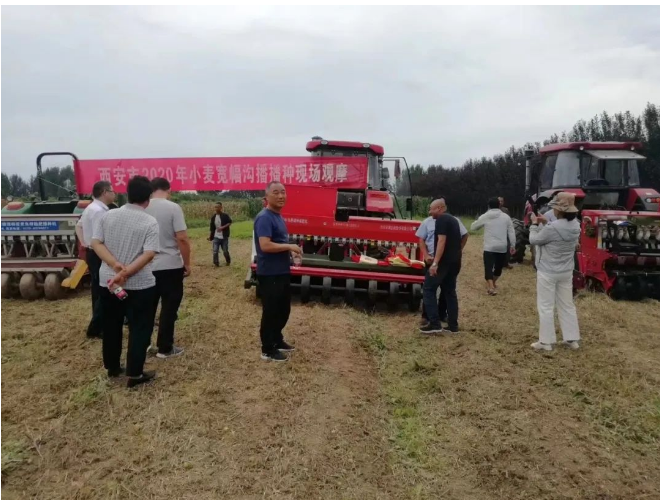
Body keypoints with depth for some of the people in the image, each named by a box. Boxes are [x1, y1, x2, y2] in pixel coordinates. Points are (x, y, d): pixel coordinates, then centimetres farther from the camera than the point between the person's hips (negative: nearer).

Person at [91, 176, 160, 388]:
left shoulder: (108, 215, 2)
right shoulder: (150, 222, -10)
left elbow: (96, 243, -5)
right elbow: (149, 254, -20)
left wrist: (116, 265, -13)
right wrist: (126, 272, -20)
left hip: (108, 281, 5)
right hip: (139, 284, -5)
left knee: (111, 326, 19)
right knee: (139, 328, 6)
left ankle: (112, 367, 32)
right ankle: (134, 374, 9)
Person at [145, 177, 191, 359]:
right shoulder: (173, 207, -12)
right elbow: (182, 238, -17)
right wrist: (187, 263, -6)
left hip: (147, 266, 5)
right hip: (171, 266, -5)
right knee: (169, 308, 5)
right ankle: (165, 348, 11)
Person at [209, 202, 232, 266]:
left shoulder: (225, 216, -8)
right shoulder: (213, 217, 4)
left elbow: (230, 222, -9)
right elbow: (212, 227, 9)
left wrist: (222, 227, -21)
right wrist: (211, 236, 8)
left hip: (224, 237, -3)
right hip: (216, 237, 3)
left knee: (225, 251, 6)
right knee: (215, 251, -5)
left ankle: (228, 262, 31)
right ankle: (216, 264, 8)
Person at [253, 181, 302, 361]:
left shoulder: (278, 216, 13)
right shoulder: (264, 218, -19)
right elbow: (265, 245, -28)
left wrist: (291, 251, 5)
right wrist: (289, 246, -18)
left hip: (282, 272, 10)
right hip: (270, 274, -10)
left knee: (284, 309, 20)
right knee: (271, 311, 1)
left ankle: (277, 340, 37)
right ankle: (268, 350, 14)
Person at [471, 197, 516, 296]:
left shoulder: (484, 216, 0)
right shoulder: (506, 216, 4)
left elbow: (472, 227, 9)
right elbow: (511, 232, 3)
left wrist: (478, 222, 29)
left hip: (489, 247, -2)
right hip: (502, 247, 2)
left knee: (488, 267, -5)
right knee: (498, 266, 20)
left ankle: (491, 287, -21)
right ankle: (493, 283, 37)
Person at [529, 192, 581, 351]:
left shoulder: (552, 228, -26)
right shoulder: (575, 225, -1)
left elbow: (534, 240, -12)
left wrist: (534, 224, 3)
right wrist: (545, 223, 7)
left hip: (548, 273, -7)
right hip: (566, 272, 7)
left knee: (546, 307, 3)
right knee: (567, 305, 16)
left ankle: (546, 341, 9)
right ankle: (572, 339, 24)